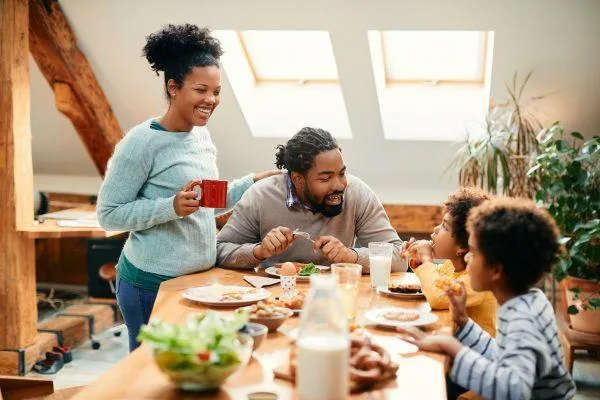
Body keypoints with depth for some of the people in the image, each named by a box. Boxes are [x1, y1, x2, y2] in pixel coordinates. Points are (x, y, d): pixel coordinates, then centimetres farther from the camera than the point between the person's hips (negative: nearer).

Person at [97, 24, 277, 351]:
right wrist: (172, 207, -24)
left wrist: (255, 182, 8)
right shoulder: (142, 142, -15)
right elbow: (109, 214, -14)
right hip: (153, 285, -7)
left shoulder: (201, 135, 8)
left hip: (201, 277, 7)